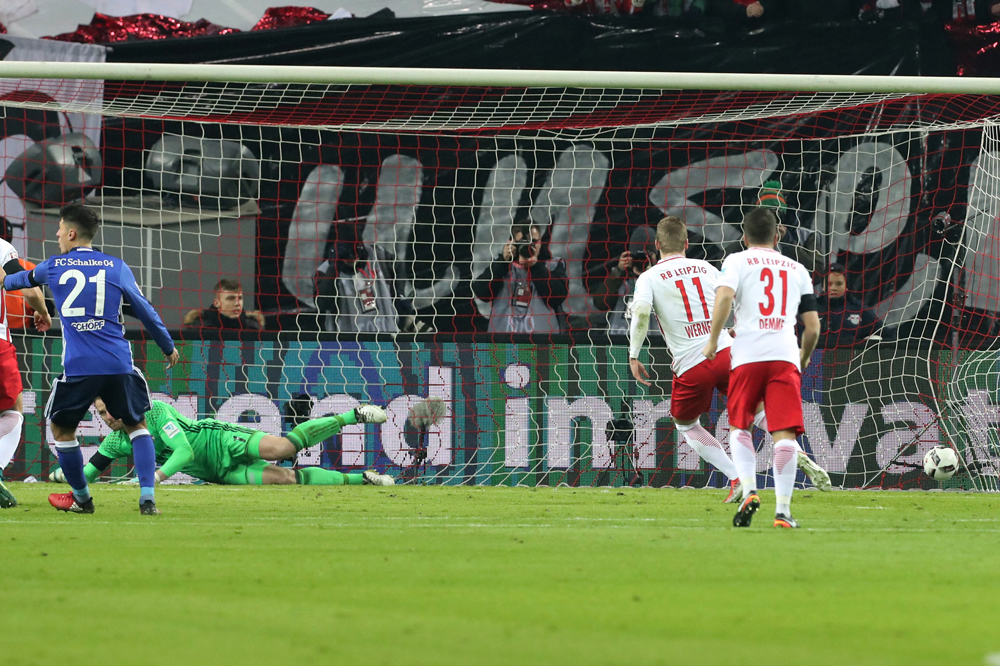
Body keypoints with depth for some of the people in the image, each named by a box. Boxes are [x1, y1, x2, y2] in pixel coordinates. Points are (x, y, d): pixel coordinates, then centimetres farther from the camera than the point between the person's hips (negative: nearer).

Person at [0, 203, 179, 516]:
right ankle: (147, 498, 3)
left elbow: (25, 278, 31)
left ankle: (81, 498, 27)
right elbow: (145, 311, 13)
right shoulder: (117, 267, 7)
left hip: (78, 366, -2)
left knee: (62, 428, 19)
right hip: (119, 364, 2)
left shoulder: (54, 267, 8)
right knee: (136, 425, 16)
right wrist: (168, 347, 28)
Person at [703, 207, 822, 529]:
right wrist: (804, 358, 36)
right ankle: (783, 509, -12)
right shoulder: (797, 269, 20)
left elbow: (724, 296, -10)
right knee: (785, 433, -4)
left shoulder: (737, 261, 10)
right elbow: (813, 325, 18)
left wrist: (713, 340, -1)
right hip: (785, 356, 1)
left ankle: (749, 490, -5)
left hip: (747, 355, -1)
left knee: (739, 426, 15)